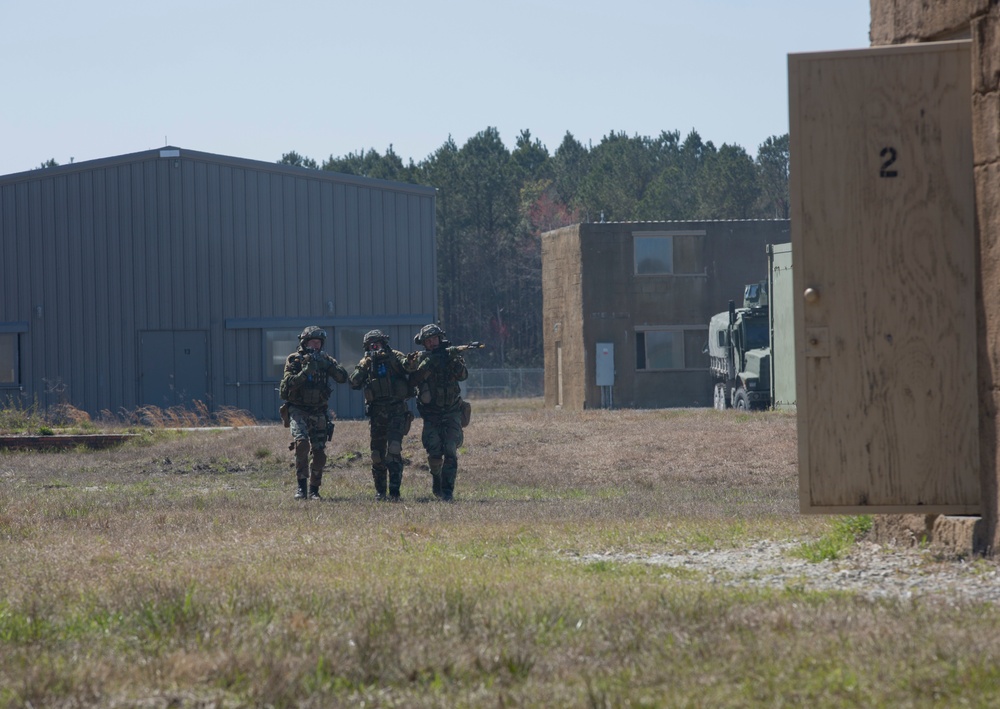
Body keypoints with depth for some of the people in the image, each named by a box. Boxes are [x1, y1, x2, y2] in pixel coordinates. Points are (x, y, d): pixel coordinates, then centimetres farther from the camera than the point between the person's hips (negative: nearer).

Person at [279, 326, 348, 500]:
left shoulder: (325, 360, 5)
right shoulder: (294, 360, -4)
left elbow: (343, 378, -7)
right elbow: (288, 385, -15)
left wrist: (328, 365, -22)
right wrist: (306, 371, -25)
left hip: (319, 412, 3)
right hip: (298, 411, -3)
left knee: (319, 453, 0)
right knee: (301, 442, -25)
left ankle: (314, 490, 12)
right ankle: (301, 485, -18)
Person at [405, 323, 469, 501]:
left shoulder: (450, 354, 1)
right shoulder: (421, 358, 2)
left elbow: (463, 375, -13)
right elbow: (413, 380, -12)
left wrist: (455, 361, -30)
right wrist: (427, 365, -24)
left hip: (451, 413, 0)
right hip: (431, 415, 0)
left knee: (450, 451, -12)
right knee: (434, 451, -8)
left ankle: (447, 490, -11)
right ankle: (436, 478, 20)